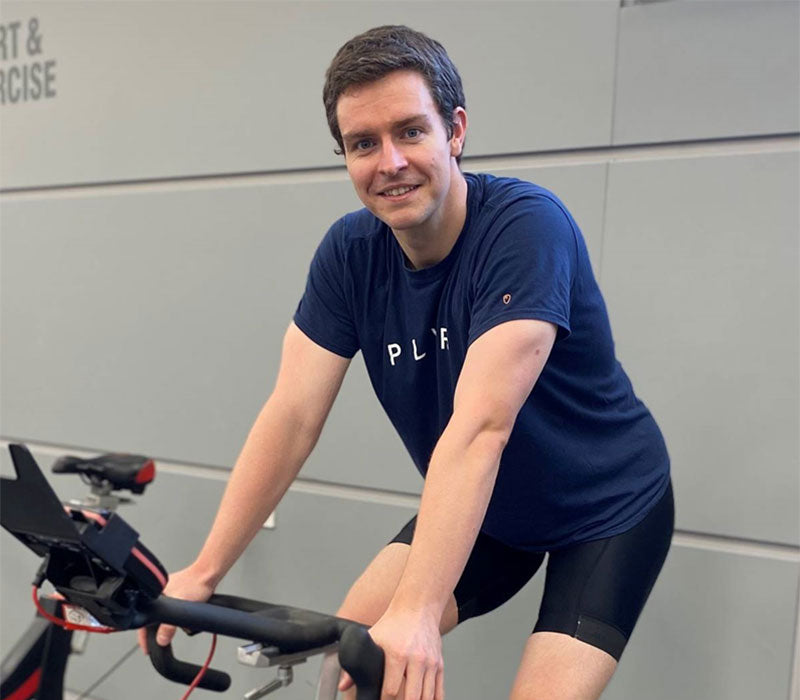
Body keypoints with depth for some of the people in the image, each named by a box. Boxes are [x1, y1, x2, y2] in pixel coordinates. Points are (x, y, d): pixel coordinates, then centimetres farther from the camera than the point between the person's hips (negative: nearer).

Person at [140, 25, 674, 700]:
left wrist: (415, 613, -43)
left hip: (608, 509, -4)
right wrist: (203, 572, -19)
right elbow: (292, 417, -14)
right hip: (483, 511, 5)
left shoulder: (525, 224, -29)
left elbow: (479, 428, -38)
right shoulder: (350, 252, -12)